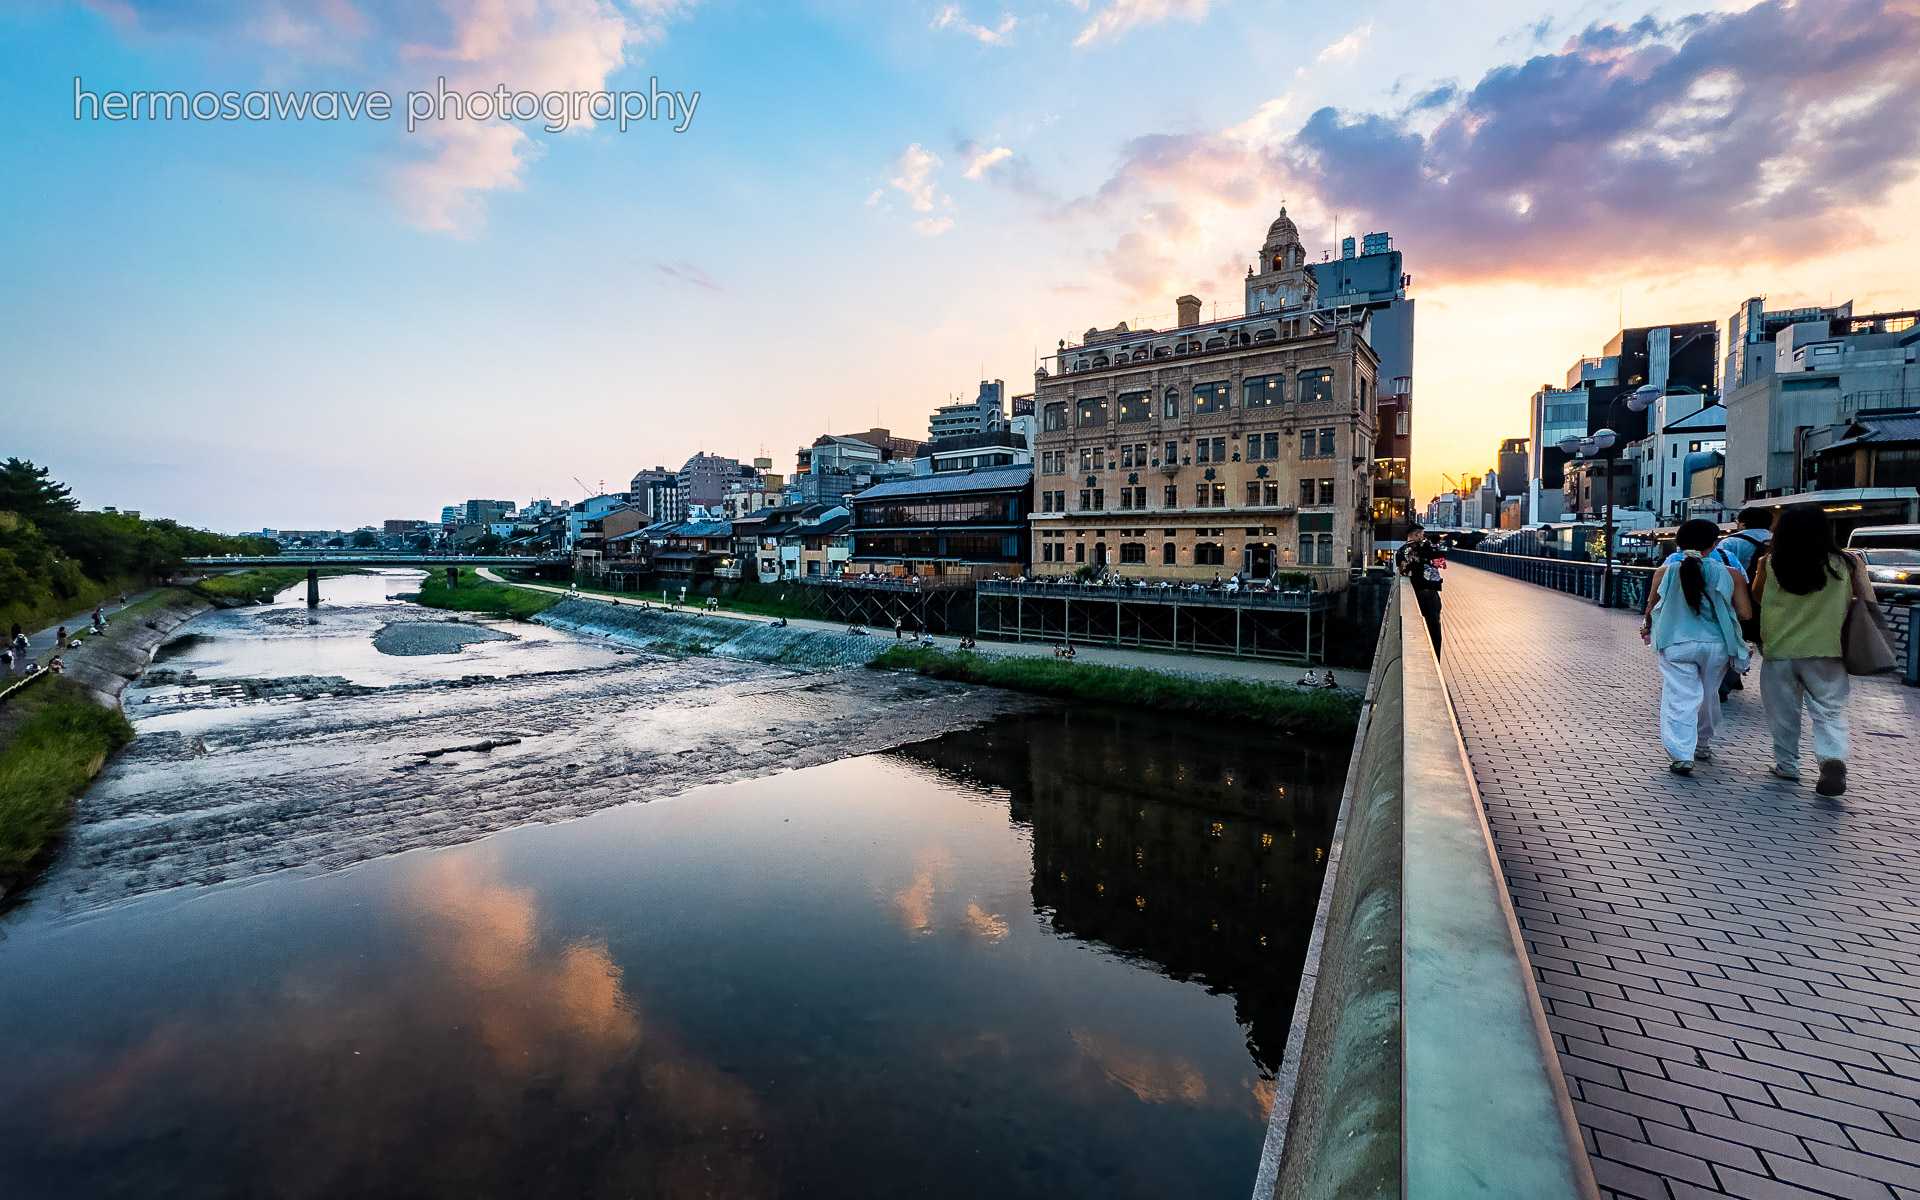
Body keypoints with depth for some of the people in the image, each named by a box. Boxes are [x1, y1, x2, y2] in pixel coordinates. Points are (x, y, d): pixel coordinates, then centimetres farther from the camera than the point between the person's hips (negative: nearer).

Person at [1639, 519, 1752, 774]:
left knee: (1679, 699, -2)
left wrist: (1647, 627, 29)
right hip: (1717, 644, 2)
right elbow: (1745, 613, 0)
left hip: (1676, 644, -2)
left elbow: (1651, 609, 9)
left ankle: (1680, 755, -12)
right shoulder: (1730, 574, -1)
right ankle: (1703, 746, 38)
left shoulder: (1665, 572, -2)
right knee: (1709, 695, 21)